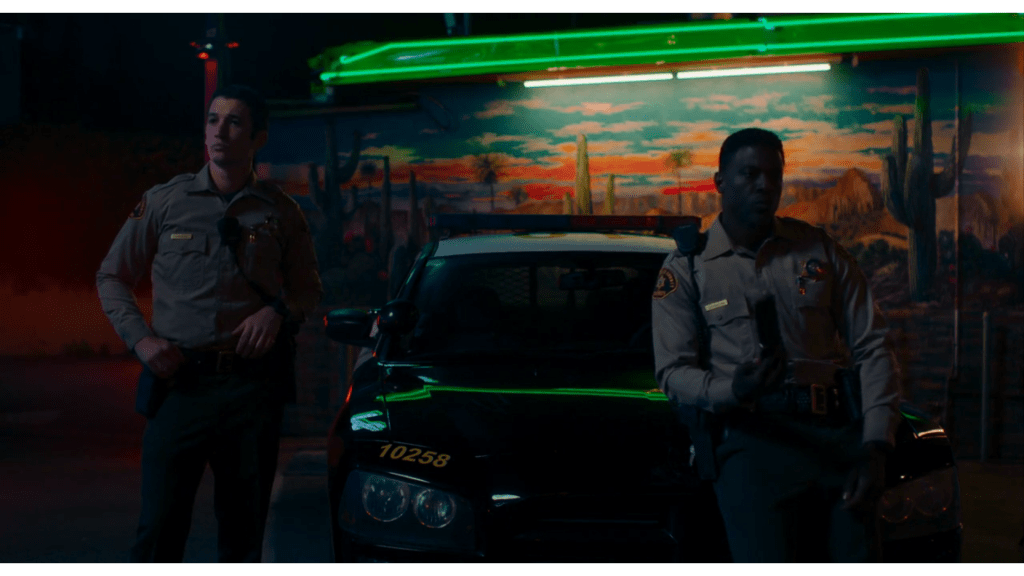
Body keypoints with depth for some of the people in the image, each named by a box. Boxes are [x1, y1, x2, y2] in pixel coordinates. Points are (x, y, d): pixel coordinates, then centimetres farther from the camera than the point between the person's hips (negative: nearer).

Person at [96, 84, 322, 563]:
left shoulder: (281, 213, 7)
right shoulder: (164, 202, 5)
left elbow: (308, 287, 16)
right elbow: (112, 276, 12)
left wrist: (278, 312, -7)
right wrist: (140, 339, -3)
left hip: (254, 385, 1)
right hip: (179, 382, -1)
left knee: (244, 527, 8)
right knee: (159, 527, -7)